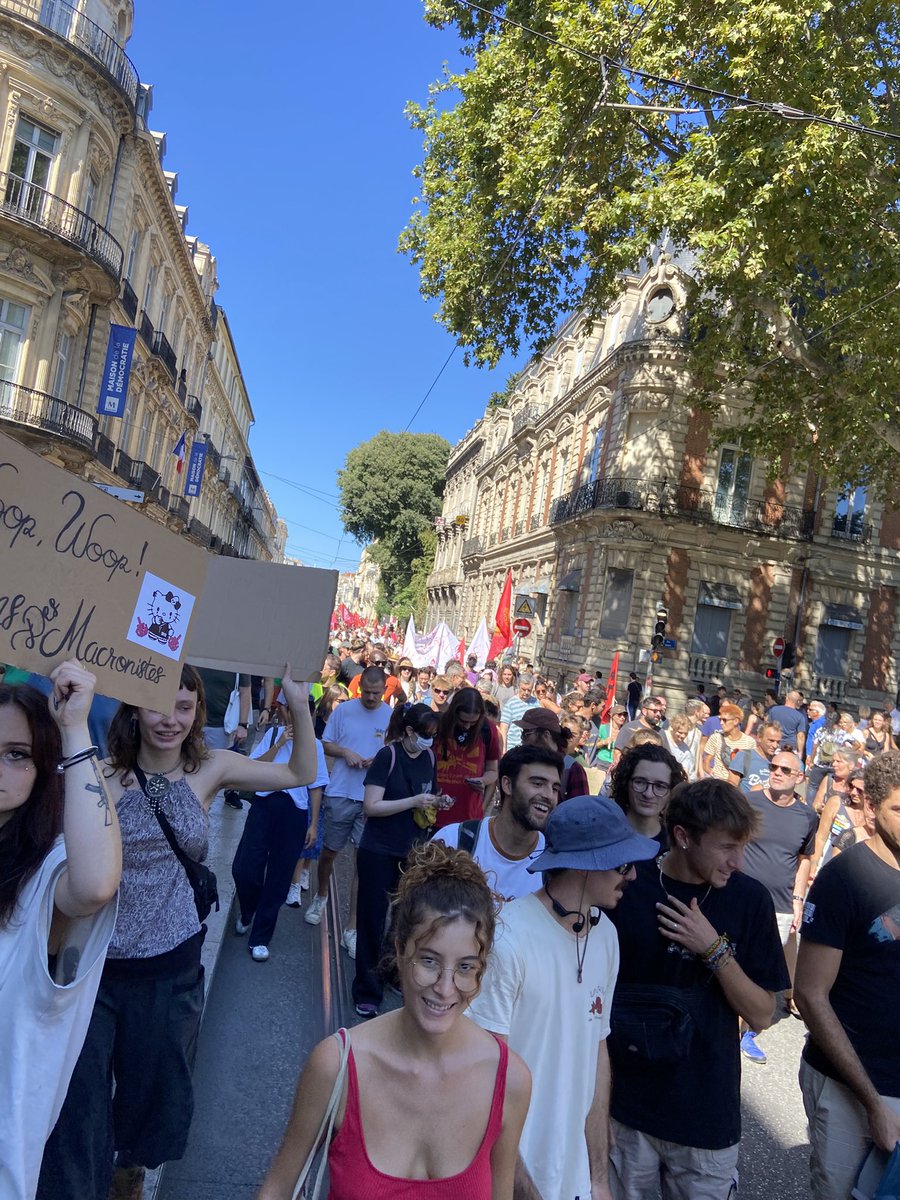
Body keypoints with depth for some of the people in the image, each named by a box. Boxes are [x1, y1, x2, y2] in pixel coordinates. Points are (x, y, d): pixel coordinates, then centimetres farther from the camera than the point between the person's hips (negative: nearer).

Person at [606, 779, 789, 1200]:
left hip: (708, 1116, 1)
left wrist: (714, 949, -20)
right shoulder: (626, 890, -13)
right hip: (626, 1109, -1)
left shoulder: (749, 899, -8)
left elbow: (762, 1016, -5)